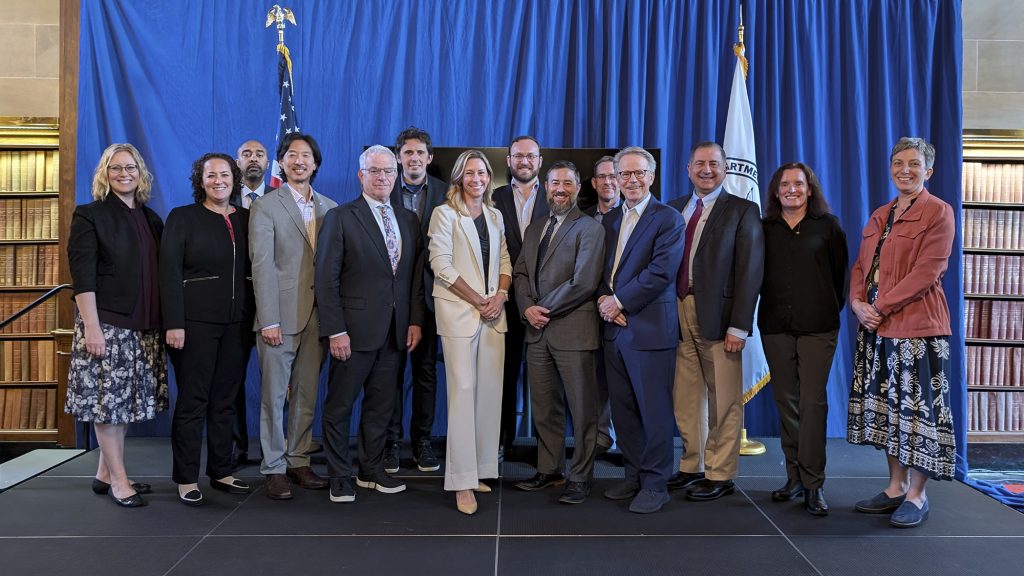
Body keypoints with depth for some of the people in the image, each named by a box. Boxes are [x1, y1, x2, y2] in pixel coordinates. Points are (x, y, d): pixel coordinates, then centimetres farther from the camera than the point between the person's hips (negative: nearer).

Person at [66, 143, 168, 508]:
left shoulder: (150, 219, 14)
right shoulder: (90, 216, -2)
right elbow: (82, 275, -9)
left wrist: (164, 321, 10)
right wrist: (91, 326, -16)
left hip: (144, 326, 6)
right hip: (106, 323, -6)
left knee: (124, 399, 10)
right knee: (108, 399, -1)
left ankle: (105, 473, 22)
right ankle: (118, 480, 8)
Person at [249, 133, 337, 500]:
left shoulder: (329, 208, 12)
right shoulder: (265, 207, -1)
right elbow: (262, 266, -8)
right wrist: (268, 320, -14)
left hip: (317, 316, 4)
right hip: (281, 314, -4)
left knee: (307, 394, 11)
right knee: (274, 395, 3)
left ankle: (298, 461, 22)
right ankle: (274, 468, 14)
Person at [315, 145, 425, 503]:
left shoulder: (409, 220, 12)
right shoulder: (340, 218, -3)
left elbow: (415, 276, 12)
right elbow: (326, 279, -8)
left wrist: (415, 321, 3)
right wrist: (335, 330, -13)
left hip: (396, 332, 5)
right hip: (355, 329, -4)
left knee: (381, 405, 13)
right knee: (340, 406, 5)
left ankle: (372, 470, 26)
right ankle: (340, 477, 18)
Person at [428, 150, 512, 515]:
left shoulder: (495, 216, 16)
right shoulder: (445, 214, -1)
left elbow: (504, 261, 16)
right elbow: (441, 265, -8)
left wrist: (500, 296, -3)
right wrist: (479, 301, -10)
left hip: (493, 313, 5)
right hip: (458, 313, -5)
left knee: (490, 390, 4)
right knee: (463, 390, -7)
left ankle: (482, 469, 14)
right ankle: (463, 481, -2)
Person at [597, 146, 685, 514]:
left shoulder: (668, 219, -5)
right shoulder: (609, 220, 16)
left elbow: (661, 272, -16)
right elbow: (602, 269, 15)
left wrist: (619, 301, -13)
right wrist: (603, 299, -5)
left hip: (650, 328, -6)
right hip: (614, 328, 6)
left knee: (654, 410, 2)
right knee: (623, 410, 11)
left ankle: (654, 484, 14)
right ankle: (633, 476, 25)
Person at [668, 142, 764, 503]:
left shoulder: (742, 211, 2)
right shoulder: (674, 209, 15)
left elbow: (749, 272, -5)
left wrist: (739, 327, -12)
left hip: (716, 316, -4)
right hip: (678, 314, 4)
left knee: (723, 401, 2)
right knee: (685, 400, 10)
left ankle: (720, 475, 14)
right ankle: (692, 468, 23)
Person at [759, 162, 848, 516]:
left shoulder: (828, 225, 5)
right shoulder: (765, 228, 9)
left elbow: (841, 273, 8)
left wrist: (832, 311, 7)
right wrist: (770, 309, 8)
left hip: (817, 326, -2)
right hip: (775, 326, 2)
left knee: (813, 401, -6)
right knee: (786, 402, 6)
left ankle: (813, 484, 0)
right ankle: (794, 477, 17)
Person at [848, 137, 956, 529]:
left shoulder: (938, 213, -4)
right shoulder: (879, 216, 17)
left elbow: (927, 272, -14)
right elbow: (860, 266, 14)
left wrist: (880, 306, -17)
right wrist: (858, 303, -4)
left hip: (916, 325, -7)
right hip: (876, 327, 7)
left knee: (917, 407, -2)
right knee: (887, 406, 11)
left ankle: (916, 495, 10)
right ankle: (896, 487, 22)